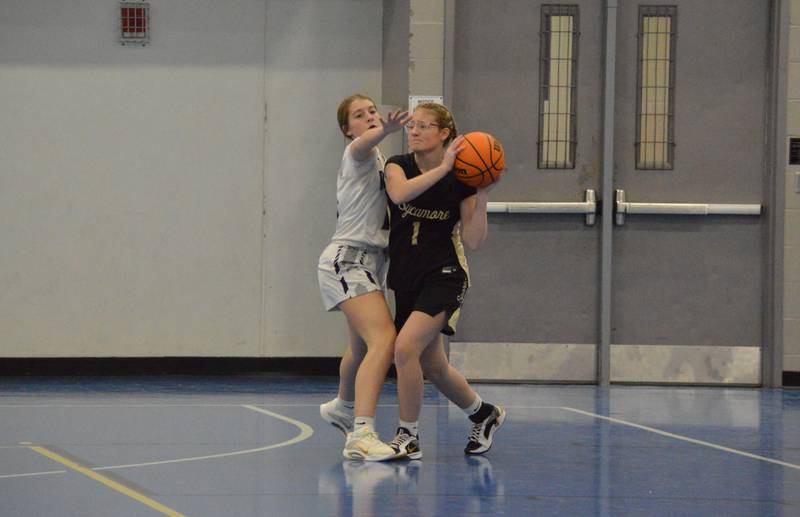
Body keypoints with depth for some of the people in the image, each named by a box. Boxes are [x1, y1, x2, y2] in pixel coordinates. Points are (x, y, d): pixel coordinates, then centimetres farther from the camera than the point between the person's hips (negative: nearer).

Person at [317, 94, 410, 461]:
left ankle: (343, 407, 55)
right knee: (383, 340, -26)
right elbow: (364, 141, -35)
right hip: (347, 260, -10)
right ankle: (362, 436, -35)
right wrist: (386, 131, -58)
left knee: (363, 345, 29)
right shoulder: (357, 153, -9)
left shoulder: (377, 160, 20)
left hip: (368, 262, 10)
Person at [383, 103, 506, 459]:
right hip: (406, 279, 5)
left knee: (405, 348, -22)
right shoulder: (398, 166, -2)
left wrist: (482, 199, -20)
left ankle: (408, 436, -8)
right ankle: (484, 414, 38)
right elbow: (400, 193, -27)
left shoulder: (461, 180, -8)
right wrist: (442, 168, -32)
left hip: (444, 277, -5)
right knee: (432, 366, 13)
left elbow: (473, 242, -10)